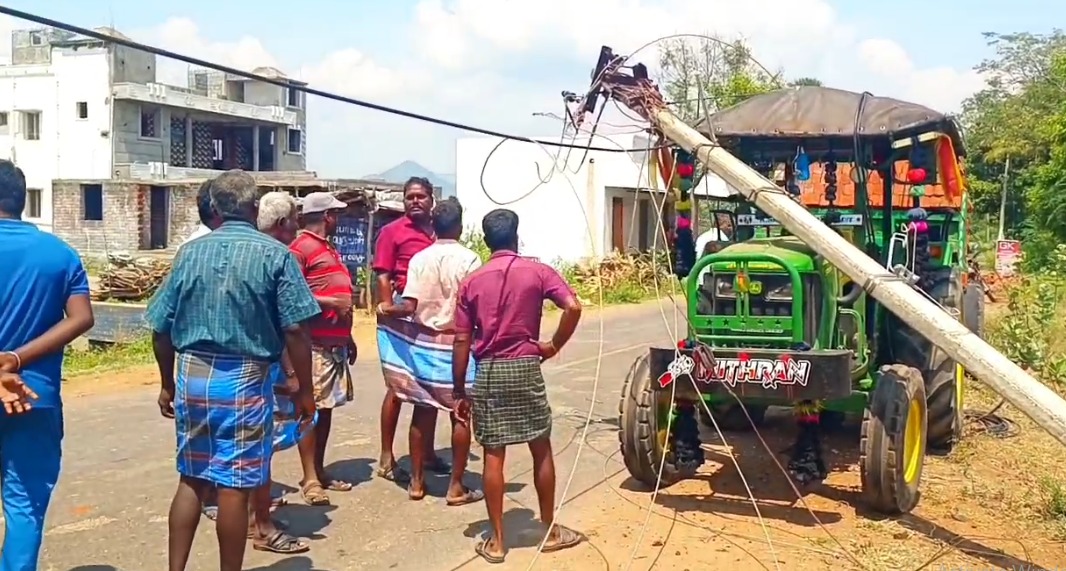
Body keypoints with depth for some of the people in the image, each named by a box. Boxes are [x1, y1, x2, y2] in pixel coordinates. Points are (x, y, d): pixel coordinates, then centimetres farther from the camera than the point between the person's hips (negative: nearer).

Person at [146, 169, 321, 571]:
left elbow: (161, 329, 7)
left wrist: (168, 383, 19)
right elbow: (294, 330, -10)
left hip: (192, 375, 4)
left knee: (191, 479, 15)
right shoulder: (274, 254, -5)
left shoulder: (191, 251, 5)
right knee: (235, 486, 4)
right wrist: (304, 390, 0)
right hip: (244, 379, -4)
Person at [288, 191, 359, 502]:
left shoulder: (329, 248, 22)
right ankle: (309, 480, 0)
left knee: (326, 407, 13)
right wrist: (331, 303, -18)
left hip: (337, 341, 9)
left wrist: (348, 337, 23)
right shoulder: (301, 247, -8)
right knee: (310, 408, -5)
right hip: (315, 342, -9)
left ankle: (320, 471, 21)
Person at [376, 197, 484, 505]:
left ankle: (417, 481, 19)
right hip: (457, 343, -3)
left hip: (423, 341, 3)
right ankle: (456, 487, 8)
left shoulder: (419, 258, -2)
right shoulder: (468, 259, -10)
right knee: (460, 414, 5)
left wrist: (385, 309, 9)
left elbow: (409, 307, -9)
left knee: (423, 411, 12)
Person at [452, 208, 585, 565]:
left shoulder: (472, 282, 4)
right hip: (524, 368, -1)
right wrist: (554, 345, -1)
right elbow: (573, 307, -16)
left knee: (493, 455, 6)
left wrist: (459, 391, 8)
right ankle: (551, 531, 22)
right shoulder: (537, 272, -1)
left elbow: (461, 342, 2)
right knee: (541, 450, 12)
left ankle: (496, 541, 11)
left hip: (487, 372, 1)